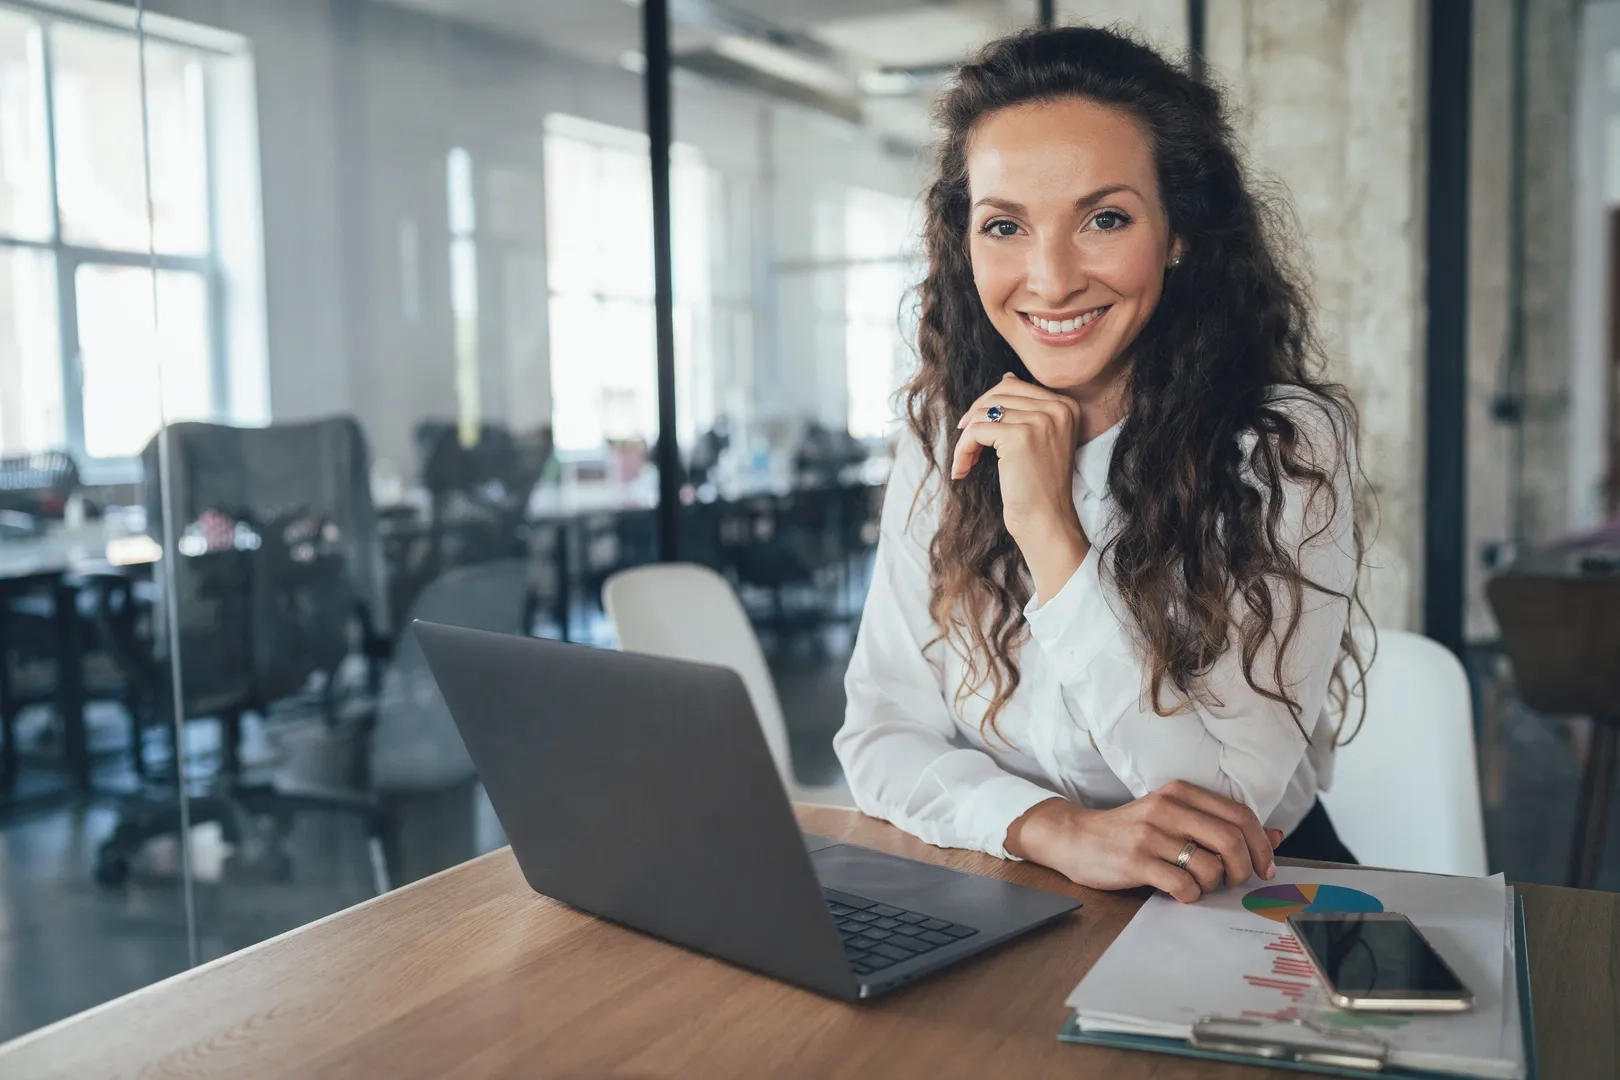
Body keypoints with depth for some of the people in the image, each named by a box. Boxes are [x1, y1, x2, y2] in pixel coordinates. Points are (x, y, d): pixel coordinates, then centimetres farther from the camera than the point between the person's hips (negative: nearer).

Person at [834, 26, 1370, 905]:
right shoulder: (946, 443, -2)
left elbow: (1228, 803, -19)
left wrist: (1048, 531, -24)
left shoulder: (1288, 445, -13)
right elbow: (880, 738, -5)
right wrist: (1055, 829, -23)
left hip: (1247, 910, -2)